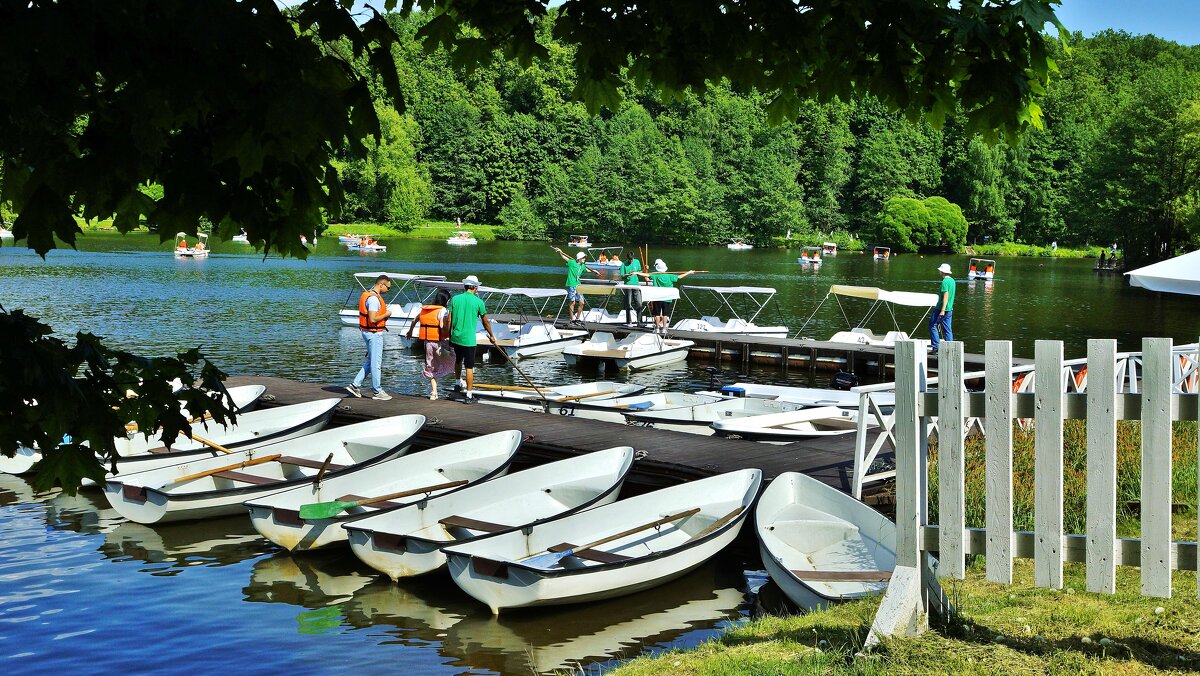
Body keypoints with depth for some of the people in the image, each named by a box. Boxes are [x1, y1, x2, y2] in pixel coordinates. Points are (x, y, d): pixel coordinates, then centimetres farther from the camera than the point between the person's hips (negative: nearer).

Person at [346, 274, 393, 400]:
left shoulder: (367, 294, 11)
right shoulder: (374, 298, -21)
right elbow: (372, 319, -26)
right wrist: (386, 315, -13)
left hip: (368, 332, 10)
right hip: (374, 333, -10)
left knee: (370, 361, 17)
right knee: (376, 363, -1)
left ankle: (355, 385, 15)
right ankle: (378, 392, 7)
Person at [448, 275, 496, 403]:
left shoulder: (455, 299, 0)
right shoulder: (478, 302, -7)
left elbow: (449, 321, 2)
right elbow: (485, 322, 3)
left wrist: (449, 336, 14)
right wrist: (492, 336, 17)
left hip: (455, 338, 4)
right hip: (469, 340, -4)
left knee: (458, 360, 27)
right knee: (469, 367, 0)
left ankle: (458, 383, 46)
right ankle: (469, 395, 1)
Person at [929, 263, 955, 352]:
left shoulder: (945, 282, -16)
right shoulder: (952, 280, 13)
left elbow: (946, 296, -22)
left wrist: (942, 310, -24)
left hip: (941, 308, -9)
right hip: (949, 309, 9)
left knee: (932, 325, 1)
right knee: (947, 329, 9)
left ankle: (935, 346, -3)